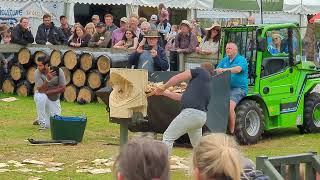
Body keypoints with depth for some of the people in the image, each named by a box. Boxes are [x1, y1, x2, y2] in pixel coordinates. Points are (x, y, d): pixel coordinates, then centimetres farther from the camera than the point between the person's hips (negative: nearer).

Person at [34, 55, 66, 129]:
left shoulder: (58, 71, -16)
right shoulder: (37, 73, -19)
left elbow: (62, 89, -16)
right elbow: (40, 90, -27)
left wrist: (47, 92, -20)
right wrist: (47, 79, -43)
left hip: (54, 99, 1)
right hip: (43, 98, -1)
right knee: (40, 96, -40)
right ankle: (42, 122, -21)